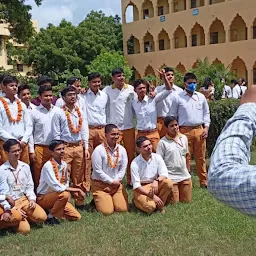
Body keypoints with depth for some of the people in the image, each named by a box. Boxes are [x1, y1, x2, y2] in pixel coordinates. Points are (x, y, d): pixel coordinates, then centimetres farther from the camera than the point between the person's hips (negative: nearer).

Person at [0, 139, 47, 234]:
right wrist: (15, 209, -18)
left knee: (42, 217, -18)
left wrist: (32, 199, -8)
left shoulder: (25, 166, 2)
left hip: (25, 199, 5)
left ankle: (24, 217, 7)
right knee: (25, 229, -19)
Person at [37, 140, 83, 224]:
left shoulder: (64, 164, 0)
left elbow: (66, 182, 14)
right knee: (65, 194, -35)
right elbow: (56, 187, -30)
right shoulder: (48, 165, -22)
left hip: (57, 196, 7)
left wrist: (66, 188, -8)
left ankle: (52, 209, 13)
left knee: (76, 217, -5)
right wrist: (77, 190, -25)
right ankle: (50, 217, -13)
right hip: (43, 198, -7)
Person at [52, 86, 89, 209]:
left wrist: (86, 148, 4)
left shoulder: (81, 113, 11)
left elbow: (84, 131, 10)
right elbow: (56, 133, -3)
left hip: (79, 147, 4)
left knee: (79, 176, 10)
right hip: (65, 147, -4)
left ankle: (79, 201, 20)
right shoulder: (59, 113, -1)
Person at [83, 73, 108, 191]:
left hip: (101, 129, 3)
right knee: (87, 158, -4)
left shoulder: (104, 95, 13)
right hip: (88, 129, -3)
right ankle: (86, 185, 3)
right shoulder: (83, 95, 2)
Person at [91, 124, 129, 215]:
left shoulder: (122, 150, 1)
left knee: (123, 209, -9)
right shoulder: (99, 150, -13)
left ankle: (112, 198, 21)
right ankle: (98, 199, 17)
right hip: (100, 184, -4)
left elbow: (122, 170, 0)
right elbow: (98, 171, -14)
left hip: (116, 184, 4)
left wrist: (114, 184, -9)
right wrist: (112, 182, -13)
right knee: (107, 211, -14)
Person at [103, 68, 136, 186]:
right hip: (113, 127, -2)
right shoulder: (108, 90, 0)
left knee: (131, 154, 10)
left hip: (129, 126, 2)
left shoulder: (131, 89, 3)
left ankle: (130, 180, 24)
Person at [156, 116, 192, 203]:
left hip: (185, 176, 5)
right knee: (174, 202, 2)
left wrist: (188, 171, 14)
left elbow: (187, 155, 12)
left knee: (187, 201, 11)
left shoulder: (184, 138, 3)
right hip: (171, 177, -4)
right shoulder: (162, 142, -11)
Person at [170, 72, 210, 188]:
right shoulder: (177, 98, 1)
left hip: (199, 130, 3)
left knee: (200, 158, 8)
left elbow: (206, 113, 15)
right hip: (185, 130, -2)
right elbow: (173, 115, 5)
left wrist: (206, 127, 4)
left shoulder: (201, 97, 10)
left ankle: (204, 182, 16)